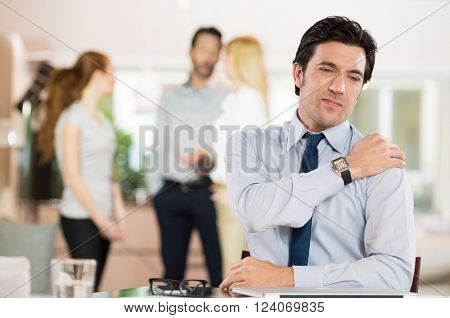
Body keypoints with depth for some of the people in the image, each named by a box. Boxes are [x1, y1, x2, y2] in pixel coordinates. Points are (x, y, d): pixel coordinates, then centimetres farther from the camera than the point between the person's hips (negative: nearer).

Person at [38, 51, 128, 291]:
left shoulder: (101, 119, 14)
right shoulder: (72, 118, -9)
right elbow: (72, 177, -12)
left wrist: (119, 216, 8)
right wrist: (101, 220, -13)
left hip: (103, 217, 7)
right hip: (80, 218, -7)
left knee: (92, 289, 7)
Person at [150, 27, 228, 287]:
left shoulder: (226, 97, 3)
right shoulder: (170, 96, 14)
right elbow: (159, 145, 14)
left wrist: (208, 159, -23)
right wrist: (155, 189, 9)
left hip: (207, 190, -3)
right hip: (171, 193, 3)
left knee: (219, 268, -3)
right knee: (172, 269, 10)